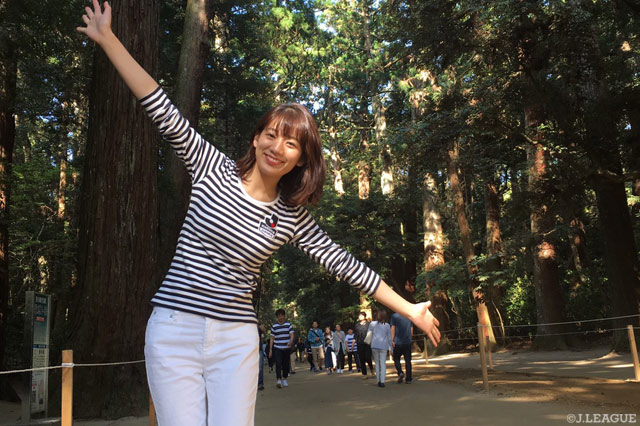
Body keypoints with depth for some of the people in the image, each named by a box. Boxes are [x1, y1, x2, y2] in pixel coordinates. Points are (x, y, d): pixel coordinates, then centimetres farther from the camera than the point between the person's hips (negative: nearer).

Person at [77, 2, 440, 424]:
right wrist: (107, 39, -7)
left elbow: (345, 264, 4)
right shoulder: (214, 168, -1)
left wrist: (410, 309, 4)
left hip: (236, 340, 1)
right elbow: (164, 112, -5)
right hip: (174, 329, -1)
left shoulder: (292, 218, 2)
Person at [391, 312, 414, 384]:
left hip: (398, 342, -3)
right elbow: (411, 330, 11)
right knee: (408, 360, 7)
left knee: (396, 359, 11)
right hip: (408, 342, 3)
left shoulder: (394, 315, -3)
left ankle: (400, 373, -9)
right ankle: (408, 379, 7)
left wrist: (392, 340, -5)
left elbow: (393, 329, -7)